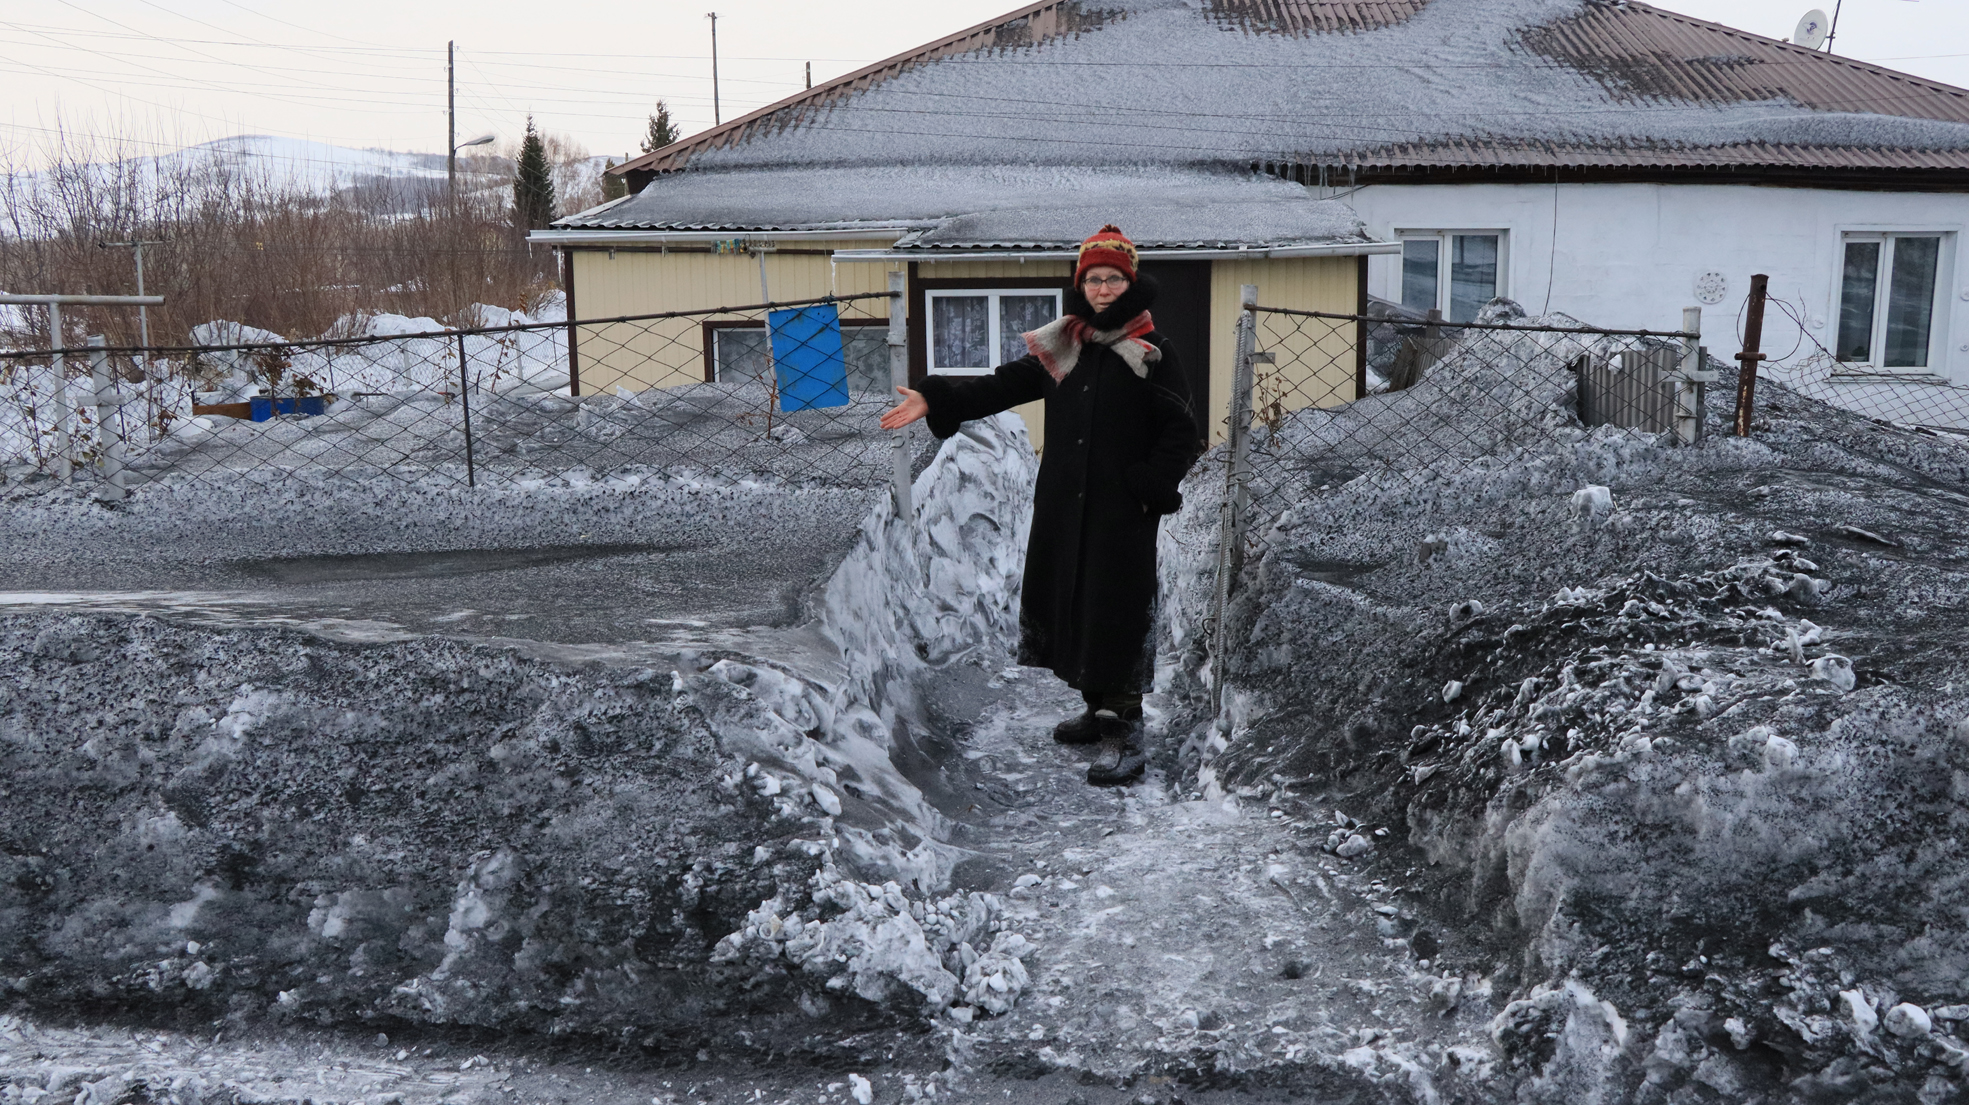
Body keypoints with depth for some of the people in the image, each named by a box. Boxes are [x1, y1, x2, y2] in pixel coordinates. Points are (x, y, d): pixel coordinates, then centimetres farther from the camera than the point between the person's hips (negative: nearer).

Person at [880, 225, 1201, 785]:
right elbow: (1003, 385, 6)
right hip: (1063, 505, 6)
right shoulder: (1061, 348, 10)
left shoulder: (1152, 352, -3)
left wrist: (1149, 487, -12)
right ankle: (1099, 710, 28)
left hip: (1122, 510, -6)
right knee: (1070, 602, 12)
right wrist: (933, 399, -4)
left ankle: (1125, 735, -5)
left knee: (1116, 612, -9)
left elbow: (1181, 432, -2)